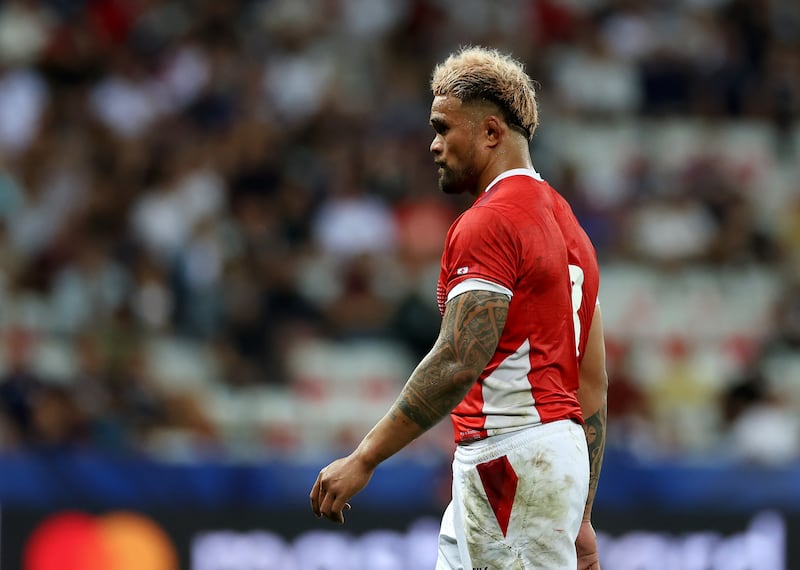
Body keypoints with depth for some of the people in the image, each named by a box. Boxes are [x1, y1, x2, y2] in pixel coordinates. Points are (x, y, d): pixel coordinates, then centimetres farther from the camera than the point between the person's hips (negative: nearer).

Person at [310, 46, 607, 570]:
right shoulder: (567, 223, 19)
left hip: (510, 462, -10)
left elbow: (457, 363, -22)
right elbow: (593, 384, 19)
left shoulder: (489, 224, -12)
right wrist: (580, 516, 21)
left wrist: (364, 458, -20)